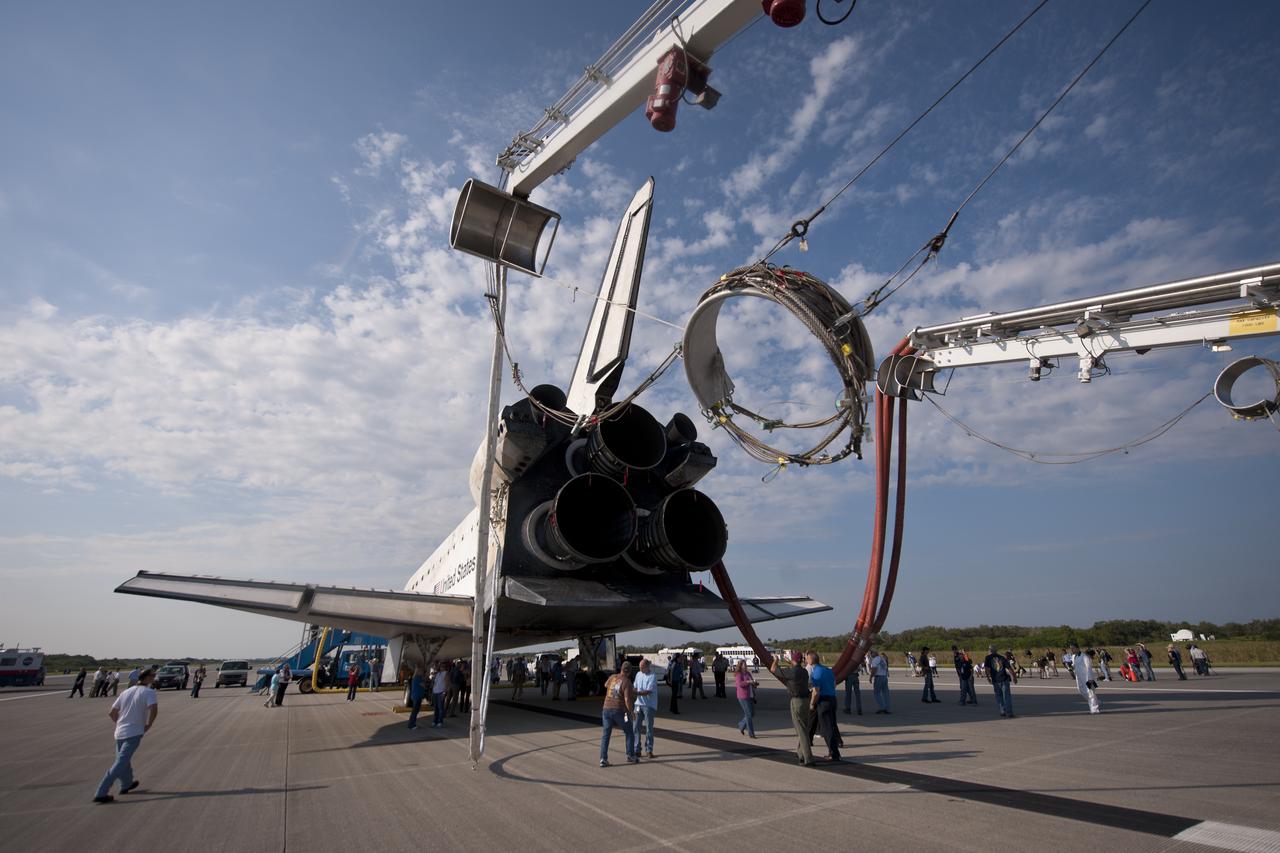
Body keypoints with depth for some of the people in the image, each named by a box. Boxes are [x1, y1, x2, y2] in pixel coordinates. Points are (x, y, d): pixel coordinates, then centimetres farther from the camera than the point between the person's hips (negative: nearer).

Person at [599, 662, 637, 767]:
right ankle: (631, 756, 19)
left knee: (605, 735, 9)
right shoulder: (627, 682, -11)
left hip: (606, 709, 5)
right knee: (629, 733, 15)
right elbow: (627, 700, -19)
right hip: (619, 710, -4)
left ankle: (603, 759, 2)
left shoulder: (612, 677, 7)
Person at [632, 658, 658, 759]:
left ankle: (649, 750, 10)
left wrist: (635, 693, -26)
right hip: (639, 704, 6)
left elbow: (648, 692, -20)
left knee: (649, 728, 0)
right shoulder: (638, 674, 7)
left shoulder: (652, 677, -14)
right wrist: (630, 689, -9)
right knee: (636, 727, 3)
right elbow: (634, 687, 13)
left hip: (649, 705, -5)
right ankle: (636, 750, 12)